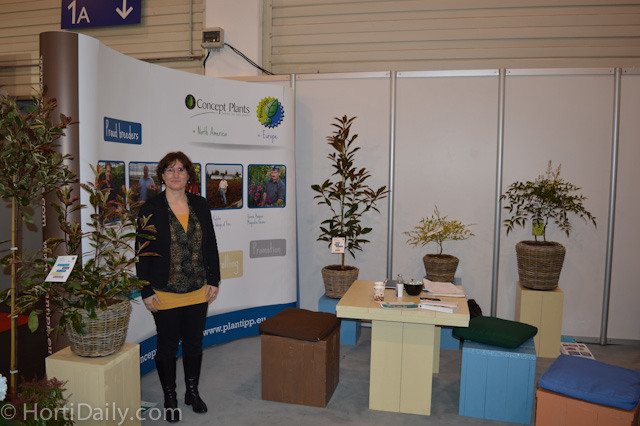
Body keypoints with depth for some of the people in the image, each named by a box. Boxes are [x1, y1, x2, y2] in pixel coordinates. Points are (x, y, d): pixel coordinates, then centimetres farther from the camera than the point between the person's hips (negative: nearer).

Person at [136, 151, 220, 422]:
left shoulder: (200, 205, 4)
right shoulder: (151, 209, -6)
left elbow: (211, 245, 7)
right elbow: (142, 253, -6)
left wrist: (214, 280, 3)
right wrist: (147, 291, -9)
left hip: (198, 291, 3)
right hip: (165, 293, -3)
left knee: (194, 343, 15)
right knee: (167, 346, 10)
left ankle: (192, 392, 35)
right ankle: (170, 399, 29)